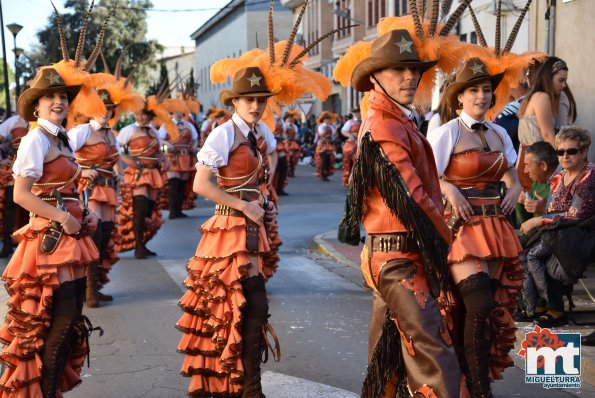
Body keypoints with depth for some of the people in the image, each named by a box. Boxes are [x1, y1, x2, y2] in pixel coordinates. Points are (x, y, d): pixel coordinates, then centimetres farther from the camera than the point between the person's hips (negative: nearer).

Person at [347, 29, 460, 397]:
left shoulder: (398, 123, 16)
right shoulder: (384, 128, -16)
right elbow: (409, 197, -20)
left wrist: (439, 237, 9)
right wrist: (445, 240, -8)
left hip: (397, 256, 10)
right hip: (399, 258, -10)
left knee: (391, 347, 19)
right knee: (435, 359, -13)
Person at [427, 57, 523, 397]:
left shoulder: (499, 134, 12)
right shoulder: (447, 132, -6)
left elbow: (512, 175, 25)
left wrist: (514, 190, 5)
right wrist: (449, 189, -24)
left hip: (496, 227, 6)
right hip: (461, 226, -6)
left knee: (495, 305, 6)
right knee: (479, 304, -16)